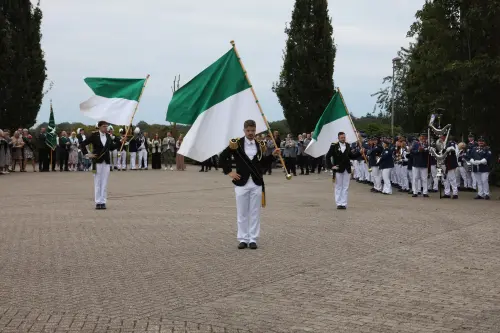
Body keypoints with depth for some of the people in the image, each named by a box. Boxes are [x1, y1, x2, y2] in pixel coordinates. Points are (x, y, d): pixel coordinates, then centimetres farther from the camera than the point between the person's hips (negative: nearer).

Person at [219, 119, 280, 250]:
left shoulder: (260, 145, 5)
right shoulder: (236, 143, -3)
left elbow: (263, 162, 10)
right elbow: (223, 157, 4)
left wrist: (273, 155, -2)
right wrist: (229, 171, -1)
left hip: (256, 184, 2)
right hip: (241, 183, -1)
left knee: (255, 213, 5)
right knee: (242, 213, 6)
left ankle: (253, 239, 12)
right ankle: (243, 239, 14)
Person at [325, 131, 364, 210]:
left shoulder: (348, 146, 9)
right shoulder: (334, 146, -4)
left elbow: (351, 156, 14)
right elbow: (328, 156, -5)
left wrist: (360, 153, 3)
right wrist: (331, 166, -11)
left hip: (347, 170, 4)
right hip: (338, 169, -4)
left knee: (345, 187, 4)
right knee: (338, 187, 4)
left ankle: (344, 203, 8)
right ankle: (339, 204, 8)